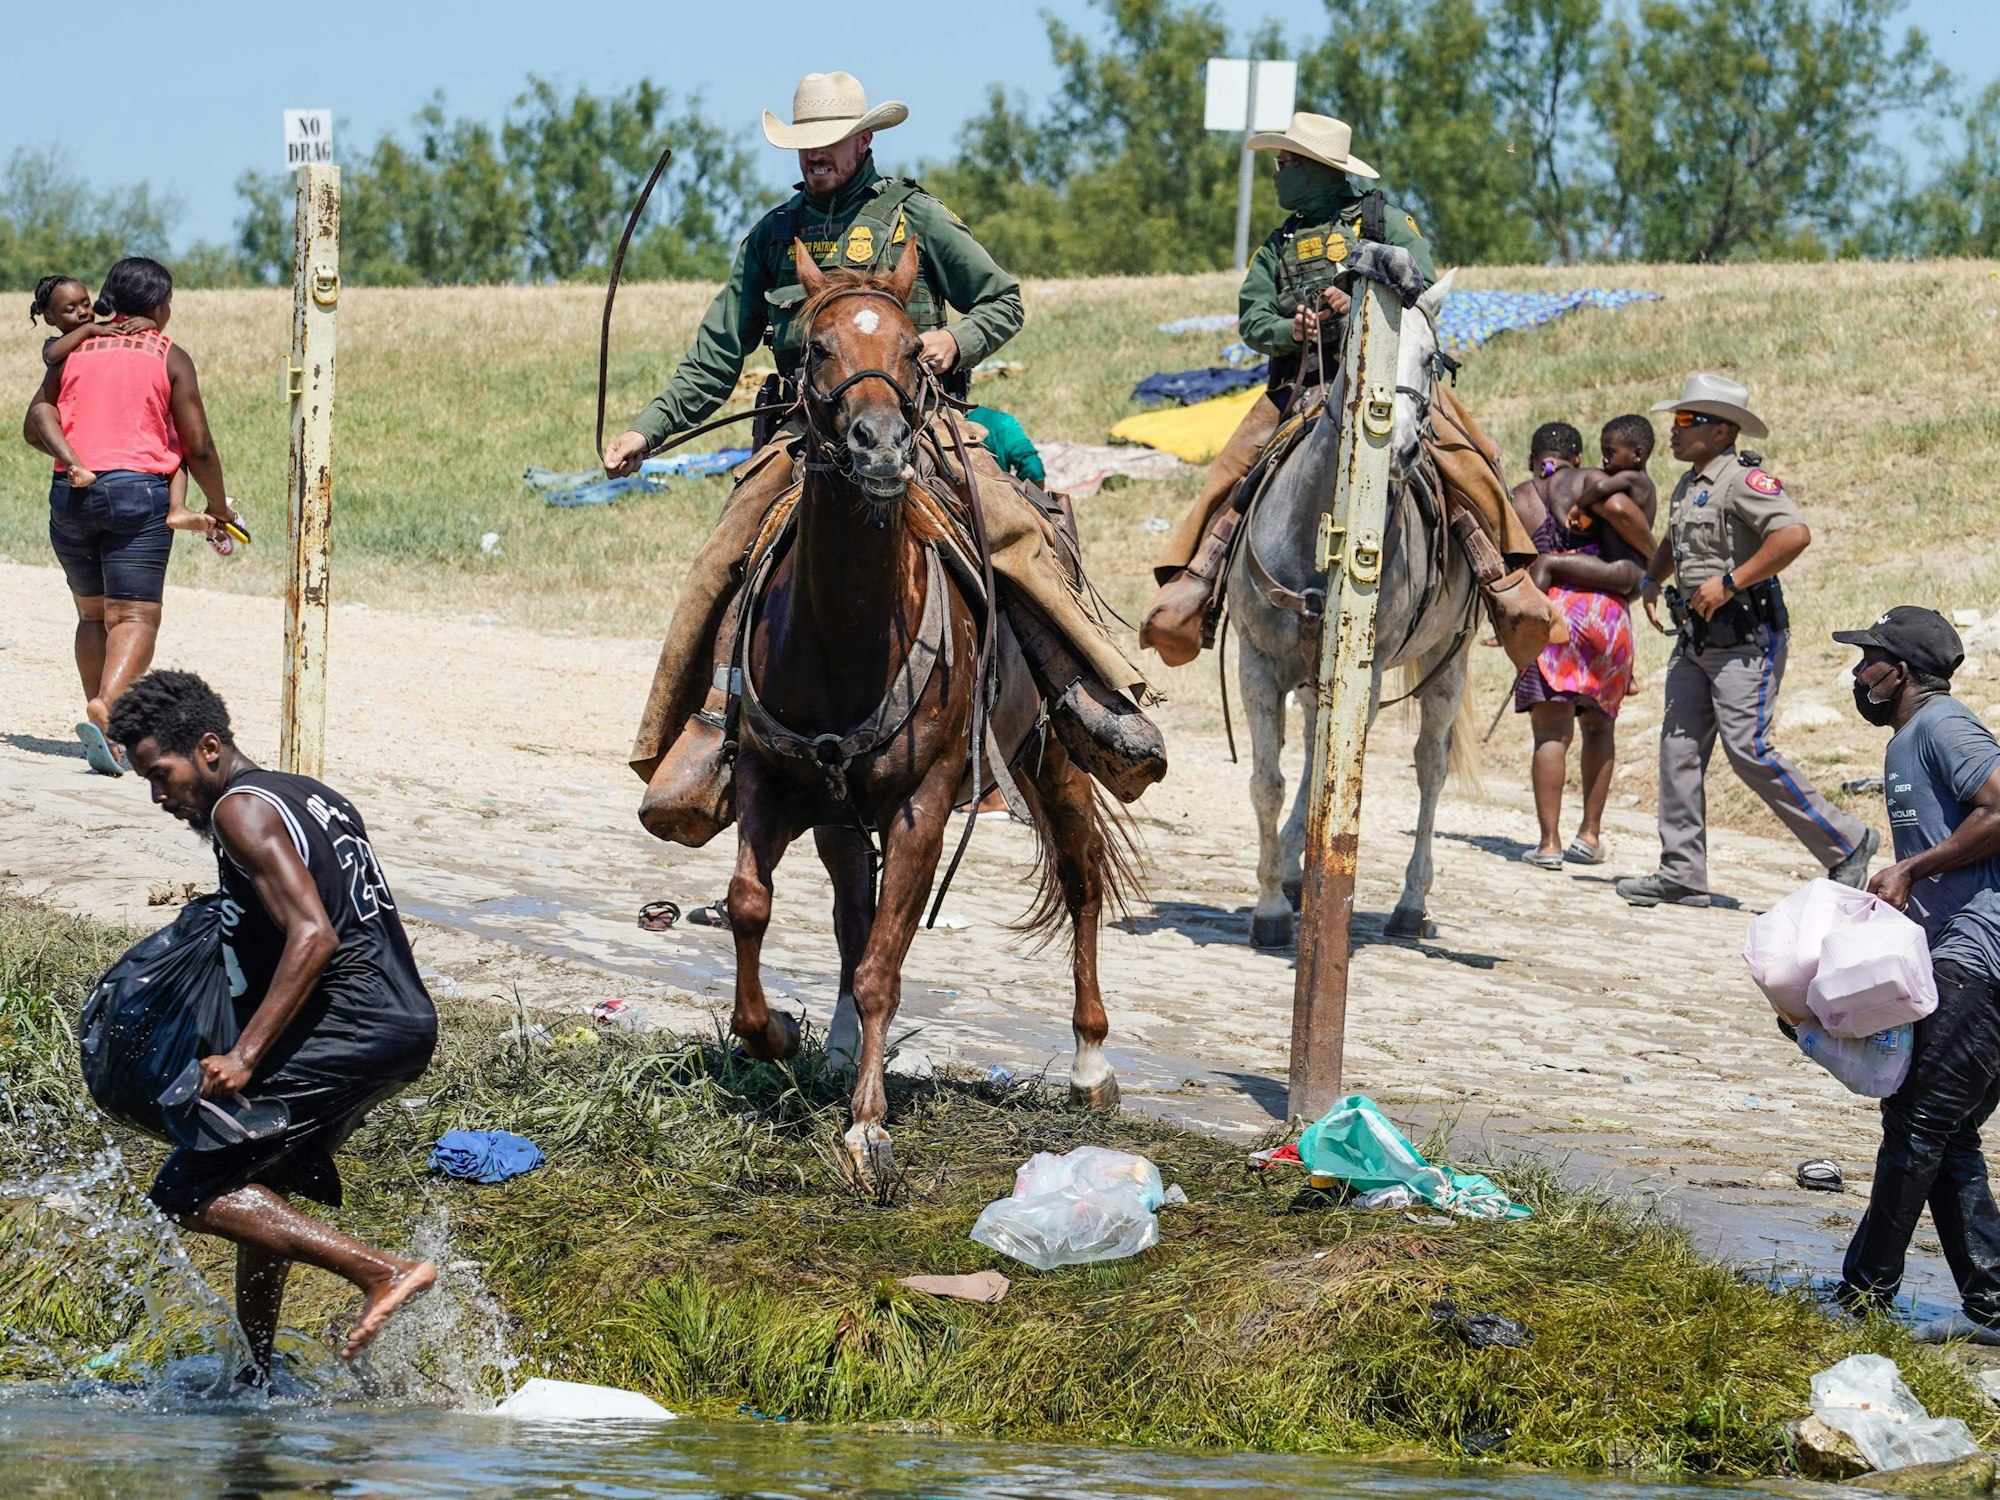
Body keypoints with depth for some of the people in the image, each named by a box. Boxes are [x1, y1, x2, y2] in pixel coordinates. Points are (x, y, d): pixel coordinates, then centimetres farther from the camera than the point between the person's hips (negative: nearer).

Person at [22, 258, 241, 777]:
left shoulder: (76, 350, 11)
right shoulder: (169, 357, 1)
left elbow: (34, 427, 8)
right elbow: (197, 445, 0)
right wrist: (218, 506, 13)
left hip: (71, 494, 4)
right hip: (138, 490, -4)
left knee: (92, 613, 17)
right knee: (135, 616, -7)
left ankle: (99, 714, 12)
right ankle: (105, 709, -30)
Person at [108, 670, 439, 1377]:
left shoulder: (240, 809, -9)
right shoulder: (313, 796, 20)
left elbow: (313, 937, -20)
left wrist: (244, 1056, -23)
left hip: (345, 1037, -10)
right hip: (406, 1026, 10)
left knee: (191, 1192, -10)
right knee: (262, 1190, 23)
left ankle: (384, 1271, -19)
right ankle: (258, 1372, 29)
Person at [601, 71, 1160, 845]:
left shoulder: (914, 216, 9)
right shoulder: (774, 235, 17)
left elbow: (1004, 299, 14)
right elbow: (715, 357, 20)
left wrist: (957, 339, -7)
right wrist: (646, 431, 12)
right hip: (802, 432, 3)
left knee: (1015, 532, -24)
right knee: (727, 563, -17)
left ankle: (1090, 700, -20)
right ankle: (710, 737, -12)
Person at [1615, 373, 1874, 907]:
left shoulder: (1745, 480, -14)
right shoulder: (1688, 486, 16)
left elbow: (1794, 534, -29)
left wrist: (1730, 582, -26)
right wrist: (1652, 579, 19)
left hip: (1745, 637, -10)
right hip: (1697, 637, 10)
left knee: (1748, 749, -13)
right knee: (1679, 745, 5)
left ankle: (1846, 843, -1)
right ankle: (1682, 872, 7)